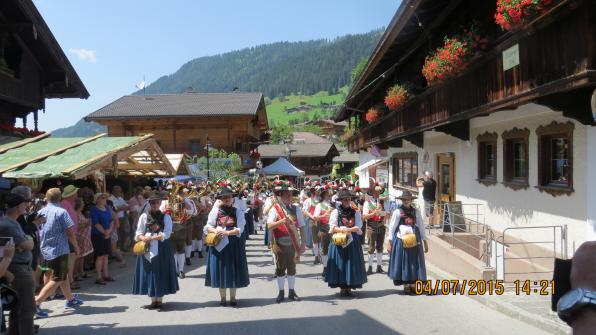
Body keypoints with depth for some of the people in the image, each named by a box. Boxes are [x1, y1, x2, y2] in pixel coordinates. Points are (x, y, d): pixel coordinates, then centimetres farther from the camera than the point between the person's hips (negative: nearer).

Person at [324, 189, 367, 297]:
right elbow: (332, 227, -5)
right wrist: (342, 230, -20)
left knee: (352, 263, 2)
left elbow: (358, 227, -4)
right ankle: (342, 287, 9)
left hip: (353, 241, 2)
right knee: (340, 263, -1)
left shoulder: (356, 212, 6)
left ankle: (349, 287, 12)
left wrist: (348, 229, -19)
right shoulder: (335, 212, 2)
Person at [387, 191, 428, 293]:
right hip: (401, 240, -2)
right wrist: (390, 243, -1)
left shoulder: (416, 211, 4)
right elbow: (392, 228, 0)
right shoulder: (397, 212, -3)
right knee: (403, 261, 3)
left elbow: (421, 226, 8)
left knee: (415, 262, 5)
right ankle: (405, 284, 11)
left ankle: (413, 284, 14)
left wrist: (425, 241, 7)